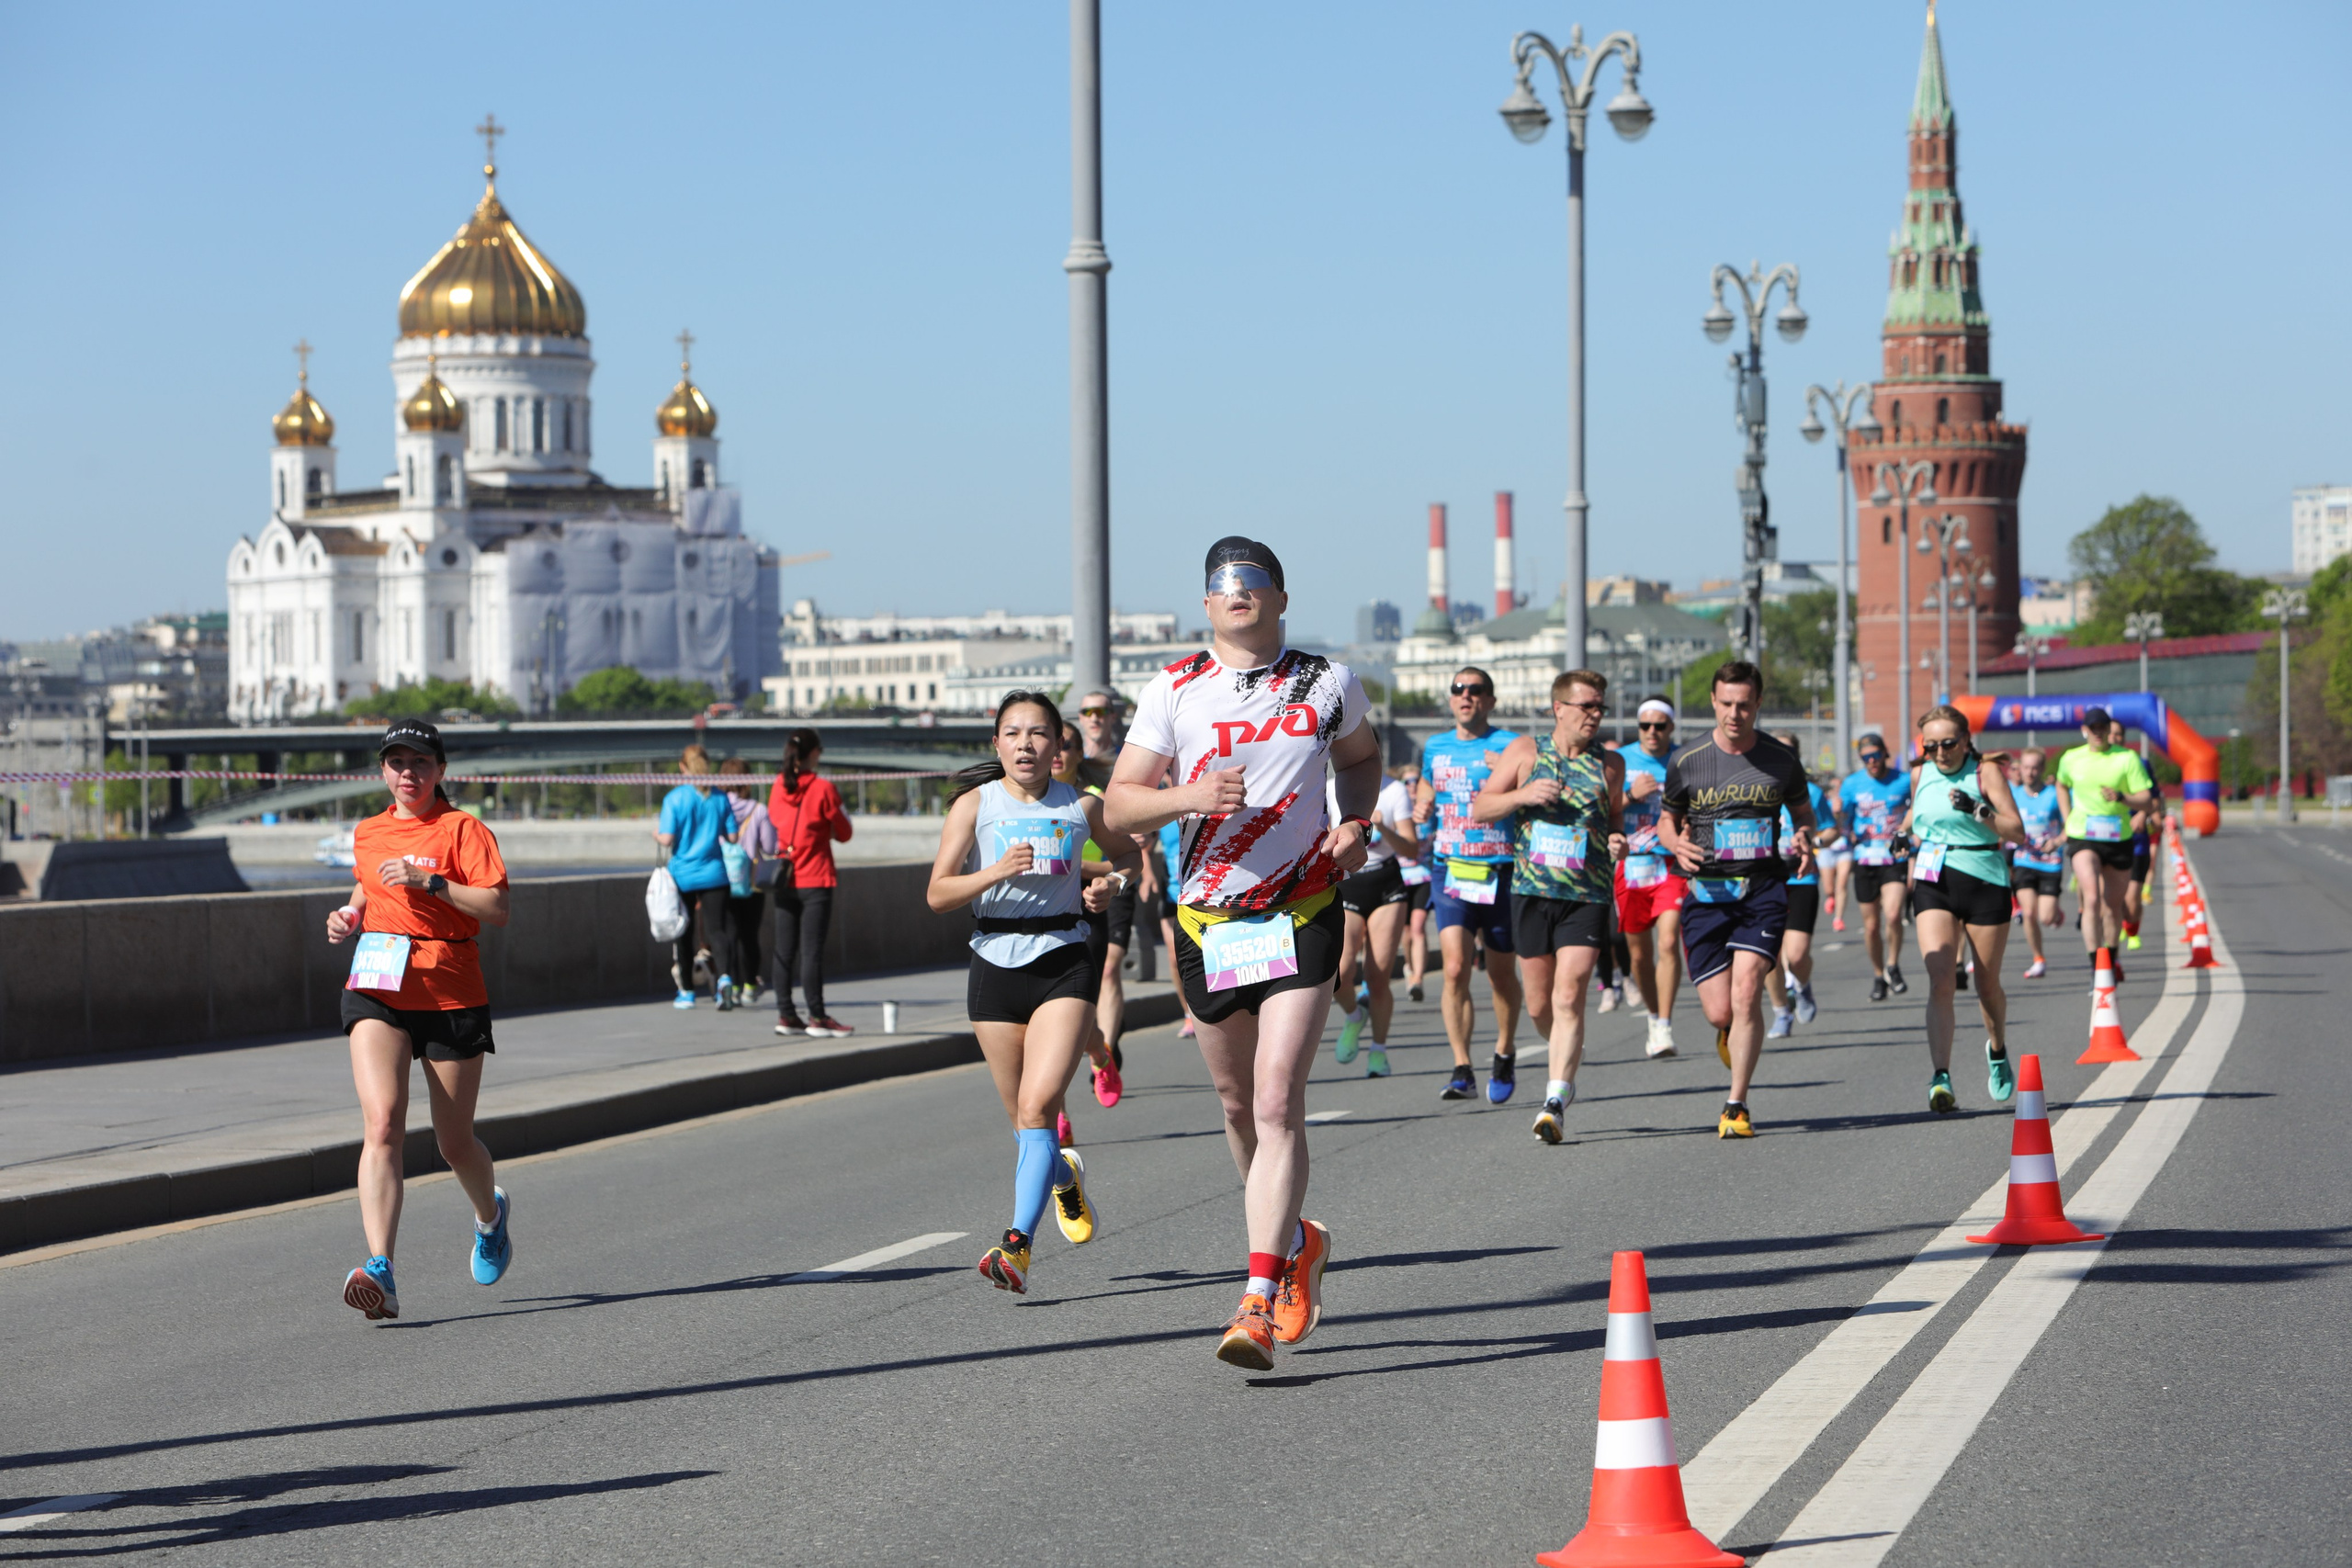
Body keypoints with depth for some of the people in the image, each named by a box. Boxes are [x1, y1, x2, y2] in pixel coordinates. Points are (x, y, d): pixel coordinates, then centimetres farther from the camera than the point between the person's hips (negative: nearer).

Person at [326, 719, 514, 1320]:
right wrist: (350, 916, 11)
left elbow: (497, 908, -13)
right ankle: (380, 1271, -30)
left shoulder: (463, 830, -2)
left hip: (451, 995, -2)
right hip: (377, 992, 3)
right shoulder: (367, 835, 13)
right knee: (382, 1124, -19)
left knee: (455, 1144, 9)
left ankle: (490, 1215, 45)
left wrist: (429, 882, -20)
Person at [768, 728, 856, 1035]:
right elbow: (843, 834, -4)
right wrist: (842, 815, 16)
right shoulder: (823, 789, -11)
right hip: (815, 880, -5)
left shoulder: (778, 788, 4)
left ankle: (785, 1015, 9)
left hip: (784, 881, 5)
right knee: (812, 950, -5)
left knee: (784, 949, 7)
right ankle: (817, 1017, -3)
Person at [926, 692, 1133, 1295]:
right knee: (1023, 1117, 10)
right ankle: (1065, 1177, 44)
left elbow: (1129, 853, 22)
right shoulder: (975, 804, 0)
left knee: (1038, 1104, -19)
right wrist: (996, 872, -22)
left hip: (1064, 965, -1)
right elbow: (937, 894, -6)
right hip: (996, 967, 1)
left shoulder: (1081, 807, 3)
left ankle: (1017, 1245, -23)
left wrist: (1106, 884, 1)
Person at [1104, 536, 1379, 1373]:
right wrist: (1189, 796, -19)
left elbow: (1361, 756, 25)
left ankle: (1258, 1302, -18)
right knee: (1238, 1104, 13)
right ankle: (1294, 1239, 39)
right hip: (1208, 920, 2)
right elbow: (1117, 807, 0)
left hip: (1302, 917, -2)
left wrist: (1357, 822, 5)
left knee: (1277, 1106, -14)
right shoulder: (1175, 690, 1)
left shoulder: (1329, 684, 4)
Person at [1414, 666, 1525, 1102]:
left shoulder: (1511, 746, -3)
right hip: (1450, 870, 2)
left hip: (1500, 872, -2)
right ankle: (1462, 1071, -14)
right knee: (1455, 968, -14)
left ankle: (1504, 1057, 33)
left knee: (1501, 974, 10)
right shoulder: (1435, 748, 11)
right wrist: (1422, 808, 9)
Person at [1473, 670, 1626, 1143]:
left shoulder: (1610, 764, 8)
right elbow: (1479, 809, 6)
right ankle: (1568, 1063, 37)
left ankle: (1556, 1100, -16)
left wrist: (1619, 842, -1)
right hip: (1531, 892, 1)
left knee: (1569, 996, -14)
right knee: (1539, 1005, 8)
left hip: (1588, 896, -1)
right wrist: (1523, 795, -12)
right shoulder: (1525, 752, 5)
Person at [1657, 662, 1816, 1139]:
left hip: (1764, 889, -1)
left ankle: (1737, 1107, -8)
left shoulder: (1781, 760, 2)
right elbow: (1666, 821, 13)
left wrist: (1805, 839, -5)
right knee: (1719, 1011, -4)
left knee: (1746, 993, -17)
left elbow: (1802, 810, 18)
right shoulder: (1686, 762, 1)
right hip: (1707, 892, 1)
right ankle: (1731, 1032, 37)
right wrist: (1677, 844, -10)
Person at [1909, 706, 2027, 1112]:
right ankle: (1941, 1079, -23)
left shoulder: (1985, 771, -6)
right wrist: (1910, 886, 27)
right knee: (1941, 982, -16)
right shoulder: (1921, 775, 7)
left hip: (1985, 883, -2)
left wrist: (1979, 810, -28)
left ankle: (1997, 1050, 42)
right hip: (1934, 883, 2)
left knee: (1987, 985, 11)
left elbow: (2018, 832, -13)